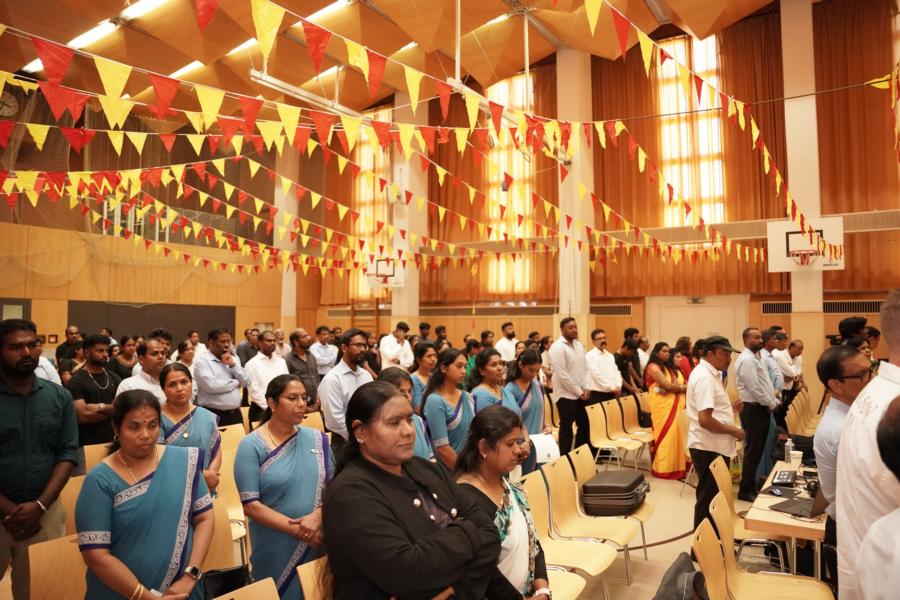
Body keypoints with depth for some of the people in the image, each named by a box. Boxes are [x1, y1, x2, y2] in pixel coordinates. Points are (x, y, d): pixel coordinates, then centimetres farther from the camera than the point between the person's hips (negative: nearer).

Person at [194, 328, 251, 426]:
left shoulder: (234, 359, 13)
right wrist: (236, 383, -6)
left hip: (235, 413, 6)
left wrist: (233, 365, -8)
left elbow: (247, 382, 5)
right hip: (213, 415, -6)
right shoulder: (201, 360, -7)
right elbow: (211, 386, -21)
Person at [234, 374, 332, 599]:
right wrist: (299, 530, -17)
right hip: (276, 549, -3)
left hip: (318, 543, 3)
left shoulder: (317, 439, 0)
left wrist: (317, 516, -17)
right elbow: (250, 505, -14)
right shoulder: (251, 445, -10)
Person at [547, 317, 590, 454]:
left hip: (579, 394, 8)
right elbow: (562, 375, -19)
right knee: (566, 428, -1)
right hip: (565, 395, -8)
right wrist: (579, 392, -14)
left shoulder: (579, 345, 11)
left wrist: (586, 387, -1)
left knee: (584, 425, 14)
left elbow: (585, 368, 14)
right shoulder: (557, 347, -15)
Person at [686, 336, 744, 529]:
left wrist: (730, 408, 9)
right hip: (709, 448, -10)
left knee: (713, 497, 20)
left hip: (713, 446, 10)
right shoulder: (705, 377, -22)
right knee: (708, 499, 2)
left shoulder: (710, 373, 12)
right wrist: (733, 431, -17)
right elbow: (705, 420, -28)